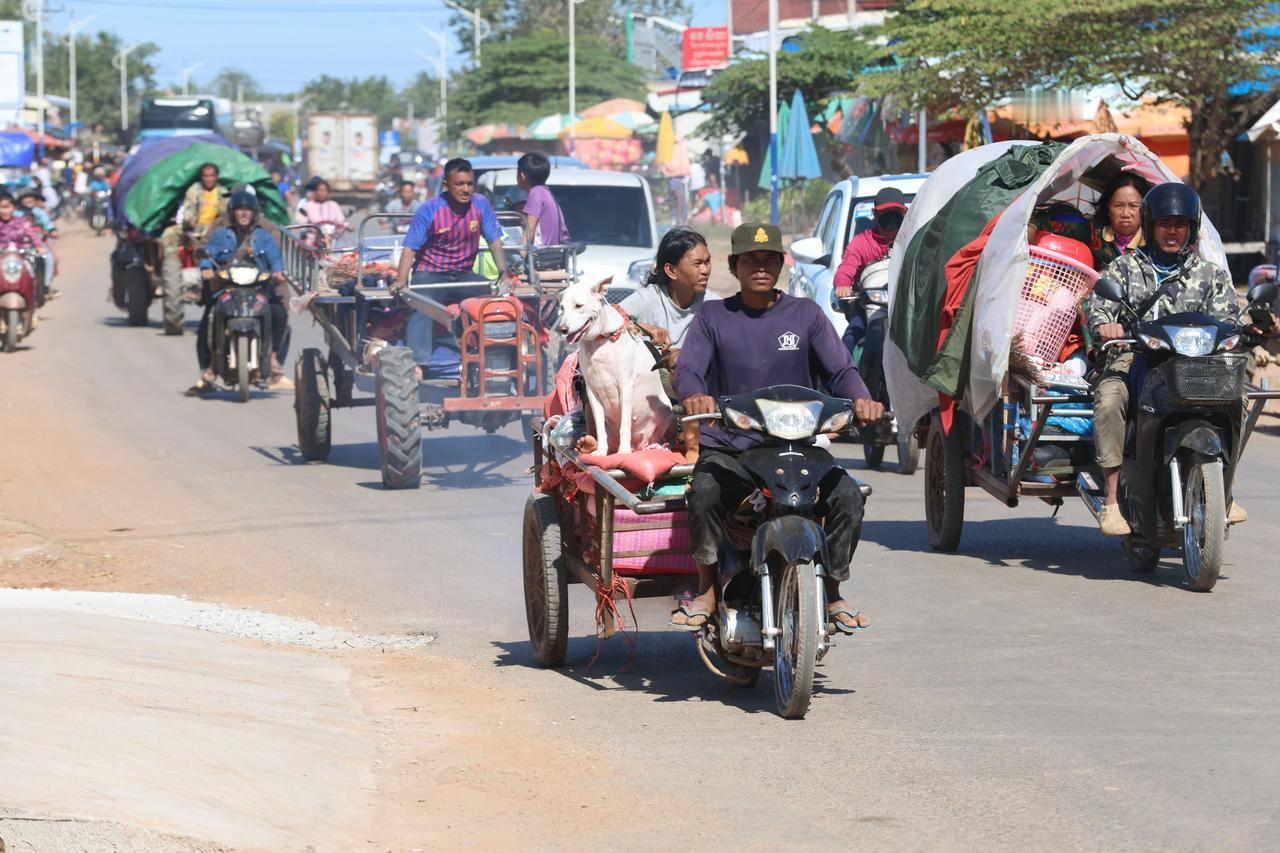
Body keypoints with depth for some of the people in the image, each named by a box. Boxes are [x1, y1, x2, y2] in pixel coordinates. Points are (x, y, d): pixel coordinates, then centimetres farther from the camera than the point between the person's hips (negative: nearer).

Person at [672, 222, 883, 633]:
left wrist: (860, 399, -21)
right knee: (704, 492, -33)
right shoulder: (713, 317, 9)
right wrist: (695, 395, -30)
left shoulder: (805, 313, 10)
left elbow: (840, 368, 2)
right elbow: (688, 368, -5)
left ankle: (831, 592, -3)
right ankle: (706, 591, -12)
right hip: (728, 447, -1)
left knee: (847, 494, -24)